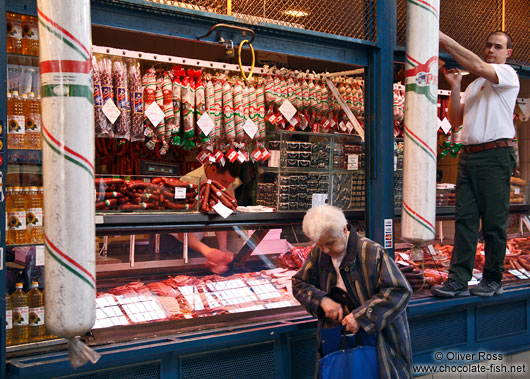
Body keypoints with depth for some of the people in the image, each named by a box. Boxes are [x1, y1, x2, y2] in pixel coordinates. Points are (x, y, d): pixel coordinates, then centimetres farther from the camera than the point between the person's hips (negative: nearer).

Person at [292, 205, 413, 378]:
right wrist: (322, 300, -15)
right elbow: (299, 284, 6)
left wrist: (361, 316, -28)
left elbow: (400, 291, -22)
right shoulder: (318, 254, -3)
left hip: (379, 335, -4)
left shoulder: (372, 252, -20)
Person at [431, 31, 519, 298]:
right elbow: (455, 120, 17)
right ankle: (458, 280, -1)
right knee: (464, 218, 0)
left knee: (494, 222, -2)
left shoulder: (508, 74, 3)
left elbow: (478, 67, -17)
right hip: (468, 156, 6)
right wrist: (454, 86, 7)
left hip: (495, 155, -6)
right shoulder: (473, 85, 24)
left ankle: (493, 280, 8)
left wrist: (445, 41, -14)